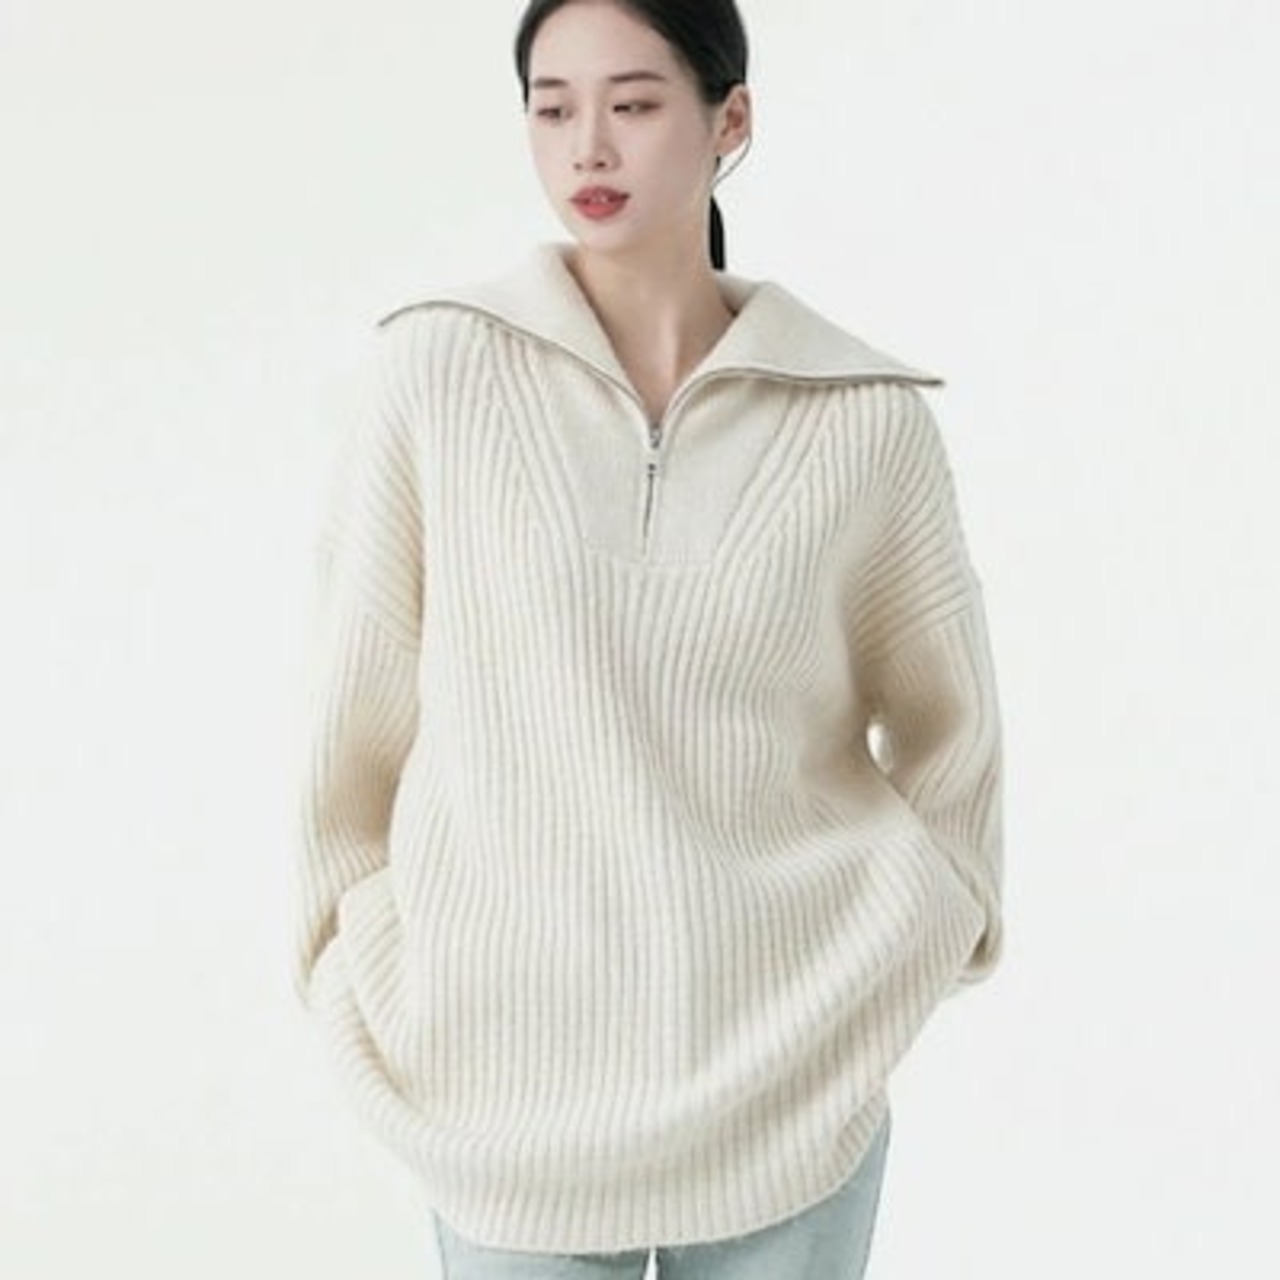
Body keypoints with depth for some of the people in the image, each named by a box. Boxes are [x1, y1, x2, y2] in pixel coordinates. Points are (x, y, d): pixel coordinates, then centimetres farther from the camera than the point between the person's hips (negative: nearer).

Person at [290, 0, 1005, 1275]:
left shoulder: (864, 413, -3)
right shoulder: (439, 368, -6)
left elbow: (943, 714, 10)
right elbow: (358, 697, 0)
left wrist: (898, 931, 9)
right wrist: (369, 959, 5)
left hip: (792, 1072, 1)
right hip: (514, 1064, 0)